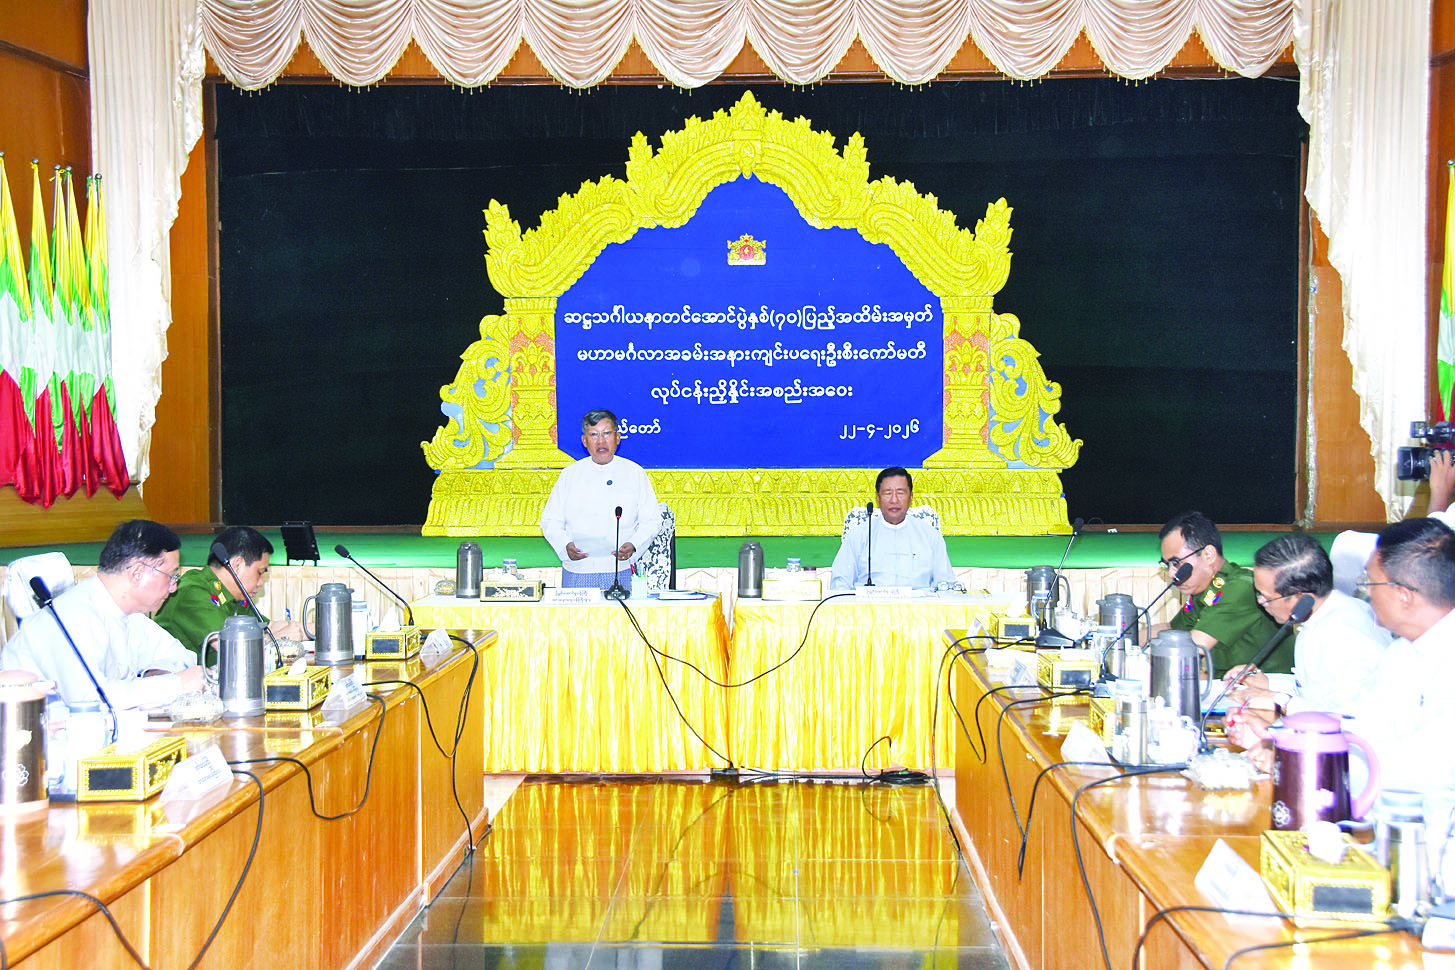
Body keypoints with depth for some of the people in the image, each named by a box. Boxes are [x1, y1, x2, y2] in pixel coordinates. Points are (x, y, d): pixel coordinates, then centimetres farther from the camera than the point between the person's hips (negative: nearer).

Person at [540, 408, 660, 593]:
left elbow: (651, 521, 6)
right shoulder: (570, 474, 7)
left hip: (620, 571, 0)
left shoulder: (635, 473, 6)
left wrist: (633, 546, -13)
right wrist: (566, 545, -13)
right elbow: (550, 520, 7)